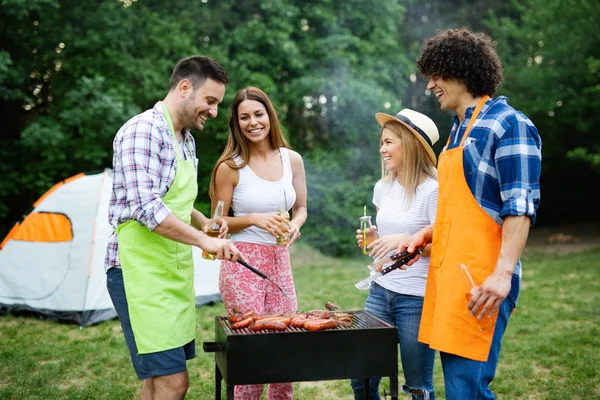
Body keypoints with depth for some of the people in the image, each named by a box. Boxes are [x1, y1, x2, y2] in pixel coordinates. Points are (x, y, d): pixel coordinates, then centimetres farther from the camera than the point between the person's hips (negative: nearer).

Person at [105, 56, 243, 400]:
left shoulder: (186, 140, 16)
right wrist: (204, 240, -22)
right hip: (141, 270, -9)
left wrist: (205, 223, 8)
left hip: (175, 269, 9)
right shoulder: (143, 130, -13)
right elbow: (147, 208, -24)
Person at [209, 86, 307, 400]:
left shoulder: (292, 160, 5)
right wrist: (254, 219, -18)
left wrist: (295, 225, -6)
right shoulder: (230, 167, -7)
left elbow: (301, 208, 16)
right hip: (242, 264, -4)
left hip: (280, 262, 5)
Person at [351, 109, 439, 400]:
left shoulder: (432, 191, -12)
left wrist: (407, 240, -25)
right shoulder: (383, 188, 8)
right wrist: (370, 240, 3)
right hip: (380, 292, 6)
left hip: (417, 299, -6)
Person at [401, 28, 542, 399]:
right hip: (448, 273, 9)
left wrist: (503, 272, -24)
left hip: (480, 280, -9)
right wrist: (426, 234, 14)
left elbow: (520, 206, -16)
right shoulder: (460, 129, 19)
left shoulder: (508, 124, -8)